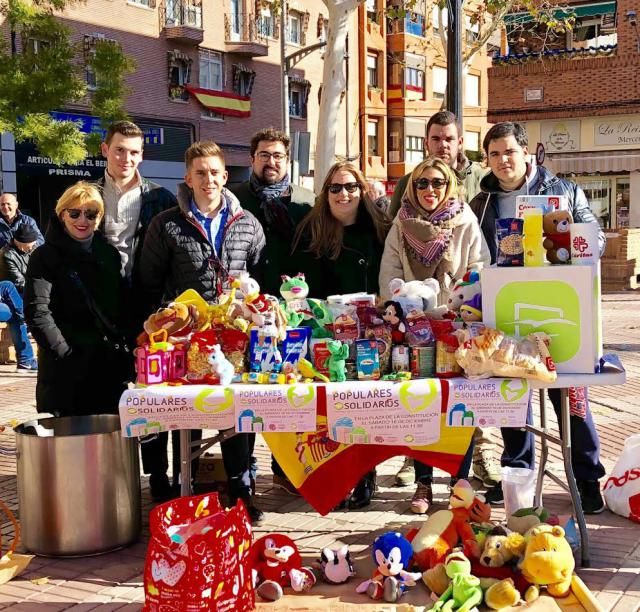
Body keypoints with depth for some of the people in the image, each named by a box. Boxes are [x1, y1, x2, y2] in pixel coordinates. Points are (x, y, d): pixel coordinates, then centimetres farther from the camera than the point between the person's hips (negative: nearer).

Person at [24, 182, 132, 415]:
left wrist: (126, 350, 4)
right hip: (66, 371, -5)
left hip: (112, 368, 5)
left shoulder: (109, 254, 13)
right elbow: (37, 313, -12)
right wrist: (66, 354, -18)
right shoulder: (45, 257, -2)